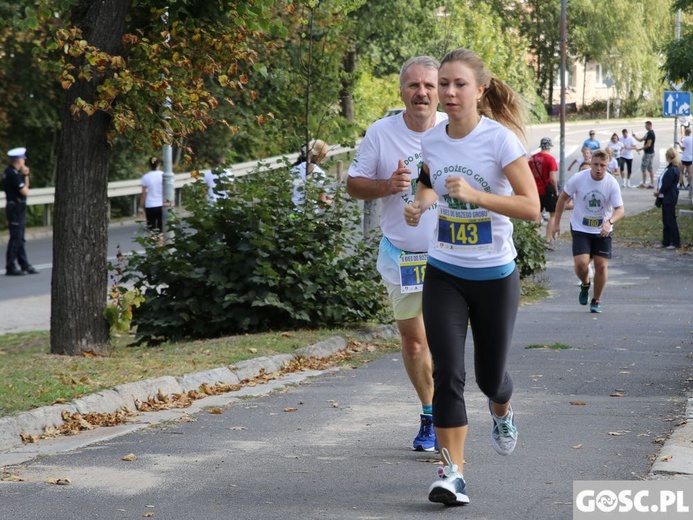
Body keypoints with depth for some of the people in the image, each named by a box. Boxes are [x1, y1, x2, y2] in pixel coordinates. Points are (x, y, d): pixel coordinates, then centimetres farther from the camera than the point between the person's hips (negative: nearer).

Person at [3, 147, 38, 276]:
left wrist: (25, 175, 4)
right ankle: (10, 267, -4)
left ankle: (24, 264, 20)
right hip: (16, 208, -10)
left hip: (18, 208, 10)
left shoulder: (11, 172, 13)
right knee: (15, 238, -7)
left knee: (19, 238, 14)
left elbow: (25, 186, 19)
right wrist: (25, 185, 0)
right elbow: (25, 192, -19)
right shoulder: (13, 174, -18)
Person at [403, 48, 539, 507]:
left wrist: (474, 194, -31)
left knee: (490, 375, 11)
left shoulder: (500, 139, -15)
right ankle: (453, 472, -6)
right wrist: (422, 202, -1)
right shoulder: (431, 141, -1)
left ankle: (502, 412, 47)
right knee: (448, 374, -11)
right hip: (444, 274, 3)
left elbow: (532, 207, -20)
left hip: (495, 275, -2)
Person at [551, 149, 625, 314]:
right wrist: (556, 223, 3)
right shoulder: (578, 179, -14)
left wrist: (609, 222, -37)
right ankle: (585, 285, 18)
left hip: (603, 231, 1)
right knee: (581, 263, -17)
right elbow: (563, 198, 1)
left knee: (601, 266, -2)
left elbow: (620, 210, -16)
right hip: (580, 228, -1)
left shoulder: (612, 183, -14)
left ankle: (596, 301, 20)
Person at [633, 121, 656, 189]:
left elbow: (648, 144, -23)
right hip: (651, 153, 10)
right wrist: (635, 137, 7)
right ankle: (652, 184, 11)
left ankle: (644, 184, 0)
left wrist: (641, 149, -13)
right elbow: (641, 140, 20)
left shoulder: (650, 133, -18)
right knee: (650, 168, 10)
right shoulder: (649, 133, 14)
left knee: (643, 168, -3)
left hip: (648, 153, -10)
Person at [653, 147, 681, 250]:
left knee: (671, 220, -3)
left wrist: (658, 192, -8)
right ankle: (666, 242, 21)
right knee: (666, 221, 14)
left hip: (669, 199, -10)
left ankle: (675, 243, 4)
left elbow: (667, 185, -21)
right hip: (666, 198, 10)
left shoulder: (672, 170, -21)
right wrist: (659, 191, 4)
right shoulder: (671, 168, 10)